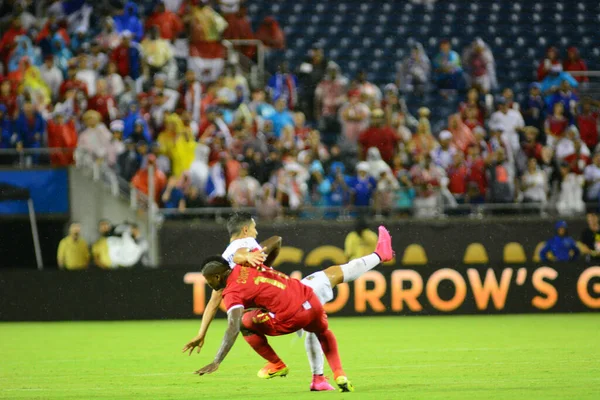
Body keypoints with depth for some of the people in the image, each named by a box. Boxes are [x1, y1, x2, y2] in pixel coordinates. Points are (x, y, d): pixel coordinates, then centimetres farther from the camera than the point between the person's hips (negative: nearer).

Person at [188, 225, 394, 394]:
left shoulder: (232, 293, -9)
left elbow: (233, 329, -21)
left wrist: (216, 362, -24)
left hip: (289, 320, -5)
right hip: (310, 298, 5)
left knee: (245, 323, 15)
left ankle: (277, 365, 19)